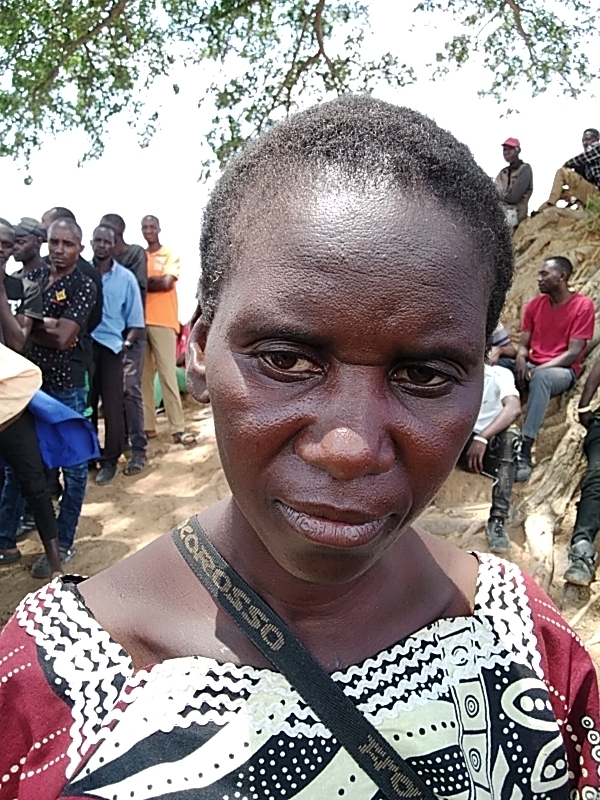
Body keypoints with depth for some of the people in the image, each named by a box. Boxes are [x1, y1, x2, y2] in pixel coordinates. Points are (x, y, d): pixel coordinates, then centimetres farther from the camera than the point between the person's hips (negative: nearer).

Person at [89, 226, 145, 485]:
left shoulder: (126, 278, 2)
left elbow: (135, 319, 4)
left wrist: (126, 342, -7)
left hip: (110, 346, -1)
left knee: (112, 405, 2)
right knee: (85, 403, 8)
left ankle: (109, 460, 12)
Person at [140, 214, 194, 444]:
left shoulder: (171, 256, 5)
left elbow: (166, 283, -10)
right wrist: (153, 280, -7)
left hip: (163, 321, -4)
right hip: (139, 321, 5)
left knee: (168, 375, -9)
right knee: (143, 376, 5)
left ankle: (178, 428, -8)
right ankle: (147, 425, 12)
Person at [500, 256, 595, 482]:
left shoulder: (583, 305, -7)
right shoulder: (534, 305, 9)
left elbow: (573, 353, -12)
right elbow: (523, 344, 7)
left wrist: (539, 368, -22)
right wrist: (520, 359, -17)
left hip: (562, 370, -5)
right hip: (532, 366, 6)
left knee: (541, 377, -41)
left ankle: (525, 453, -45)